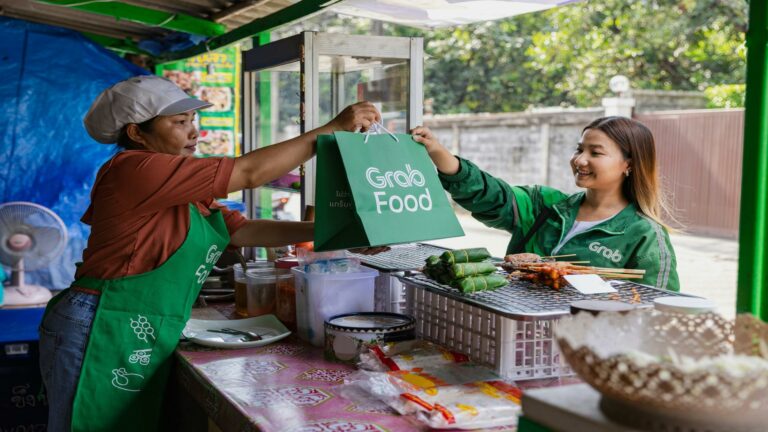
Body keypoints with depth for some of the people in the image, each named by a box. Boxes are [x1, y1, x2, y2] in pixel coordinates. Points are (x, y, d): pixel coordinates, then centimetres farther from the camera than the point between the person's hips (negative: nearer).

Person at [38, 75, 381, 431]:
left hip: (143, 343, 9)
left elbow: (245, 231, 5)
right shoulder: (135, 169, -16)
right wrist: (334, 129, -13)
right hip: (101, 335, -9)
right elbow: (249, 172, -17)